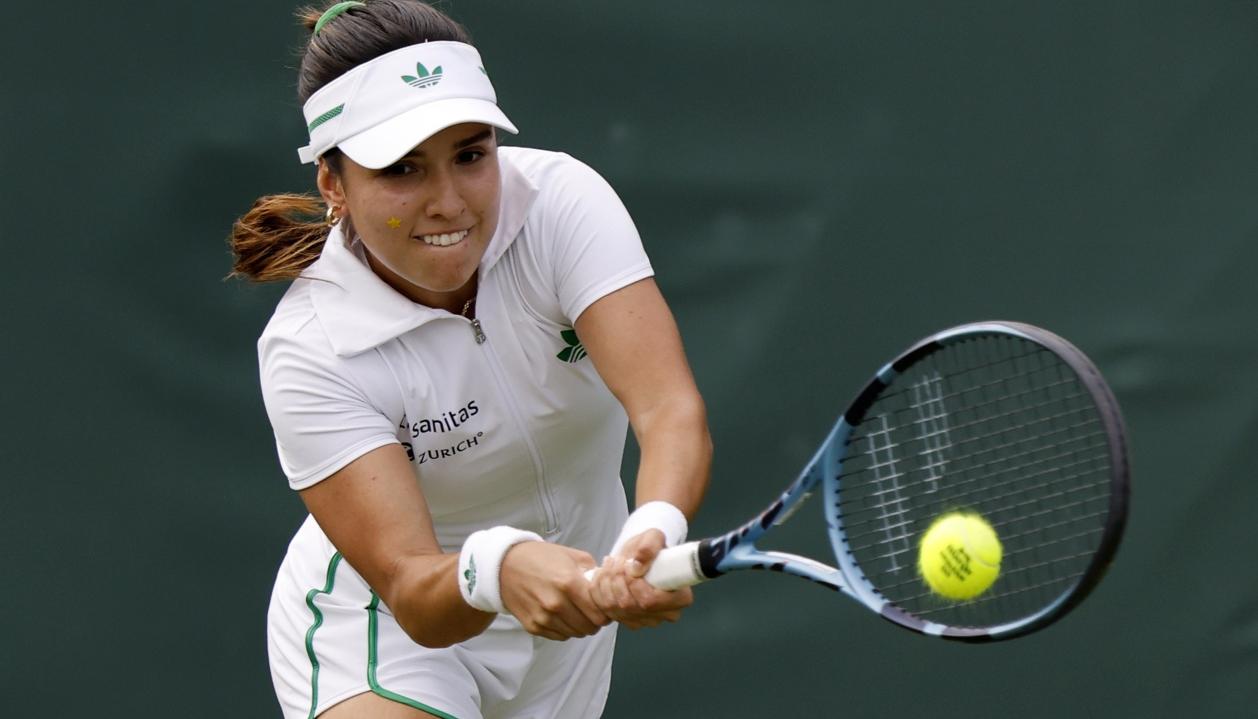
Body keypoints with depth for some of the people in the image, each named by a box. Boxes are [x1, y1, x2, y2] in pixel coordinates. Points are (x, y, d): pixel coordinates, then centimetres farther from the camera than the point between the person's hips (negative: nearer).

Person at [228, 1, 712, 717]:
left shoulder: (559, 199, -21)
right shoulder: (307, 352, -26)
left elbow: (672, 410, -33)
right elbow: (410, 590, -33)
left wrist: (651, 538, -54)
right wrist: (497, 569, -55)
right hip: (382, 632, -4)